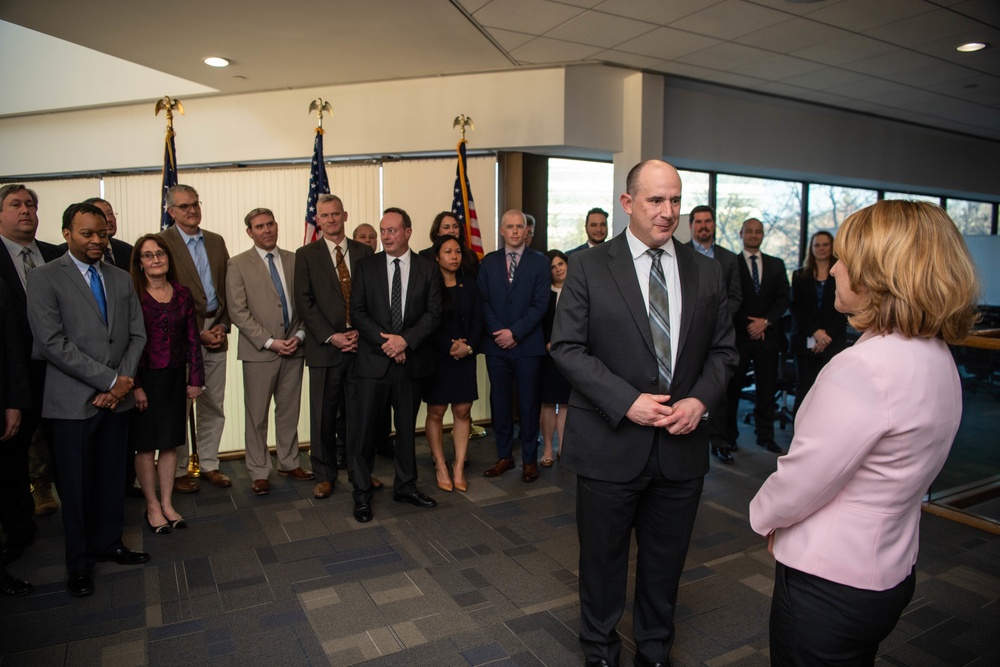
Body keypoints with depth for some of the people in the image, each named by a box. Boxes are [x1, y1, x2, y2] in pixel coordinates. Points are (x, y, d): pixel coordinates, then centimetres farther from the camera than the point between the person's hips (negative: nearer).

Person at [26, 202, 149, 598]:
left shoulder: (121, 280, 11)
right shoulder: (45, 279, -5)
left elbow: (137, 335, 8)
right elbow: (53, 343, -14)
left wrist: (123, 381, -7)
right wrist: (109, 380, -14)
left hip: (116, 398, 4)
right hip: (72, 401, -4)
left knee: (113, 477, 13)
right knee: (76, 485, 7)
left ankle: (109, 543, 30)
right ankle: (80, 562, 23)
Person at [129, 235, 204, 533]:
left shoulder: (182, 294, 5)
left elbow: (192, 338, 6)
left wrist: (195, 378, 3)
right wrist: (134, 385, -12)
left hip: (174, 378, 4)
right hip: (144, 378, -3)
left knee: (170, 443, 10)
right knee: (146, 445, 6)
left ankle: (167, 503, 22)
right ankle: (152, 506, 21)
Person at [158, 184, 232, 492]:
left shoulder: (216, 241, 12)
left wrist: (223, 326, 0)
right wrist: (197, 333, -11)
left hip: (216, 334, 5)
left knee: (213, 406, 12)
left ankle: (209, 464, 25)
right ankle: (178, 472, 18)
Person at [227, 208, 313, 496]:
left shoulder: (294, 260, 8)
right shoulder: (238, 265, -1)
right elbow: (238, 312, -8)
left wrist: (299, 335, -6)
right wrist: (270, 342, -14)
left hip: (293, 348, 3)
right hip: (259, 351, -3)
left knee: (289, 410, 13)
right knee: (257, 415, 5)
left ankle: (289, 463, 27)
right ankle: (259, 472, 17)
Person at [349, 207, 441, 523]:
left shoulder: (427, 269, 4)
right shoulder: (366, 266, 3)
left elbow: (433, 313, -1)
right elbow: (357, 311, -1)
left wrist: (406, 340, -15)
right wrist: (385, 342, -13)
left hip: (412, 361, 1)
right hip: (374, 361, -1)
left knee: (407, 427, 13)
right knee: (366, 428, 1)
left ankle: (405, 486, 28)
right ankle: (361, 493, 16)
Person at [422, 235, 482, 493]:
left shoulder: (469, 285, 9)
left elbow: (477, 321, 6)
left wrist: (468, 346, -9)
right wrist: (449, 346, -15)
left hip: (465, 357, 4)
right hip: (436, 356, -3)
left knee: (463, 412, 2)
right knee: (435, 412, 3)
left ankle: (459, 467, 11)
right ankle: (441, 467, 14)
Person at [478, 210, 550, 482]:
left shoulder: (539, 262, 2)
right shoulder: (489, 262, 10)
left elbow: (540, 304, -5)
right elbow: (483, 301, 4)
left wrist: (515, 332, -12)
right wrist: (497, 332, -9)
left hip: (527, 345, -2)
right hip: (496, 344, 2)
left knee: (528, 403, 4)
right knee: (500, 402, 8)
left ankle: (530, 459, 16)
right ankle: (504, 456, 20)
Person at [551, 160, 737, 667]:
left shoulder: (707, 272, 5)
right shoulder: (588, 268, -6)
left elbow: (722, 349, 8)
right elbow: (567, 347, -10)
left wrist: (701, 399, -10)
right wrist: (627, 401, -19)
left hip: (682, 445, 3)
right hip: (610, 441, -3)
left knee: (666, 561, 19)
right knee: (603, 558, 15)